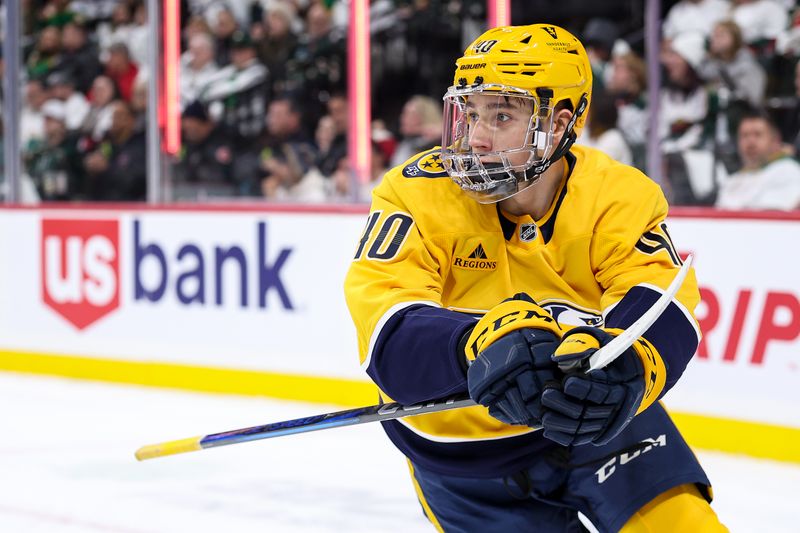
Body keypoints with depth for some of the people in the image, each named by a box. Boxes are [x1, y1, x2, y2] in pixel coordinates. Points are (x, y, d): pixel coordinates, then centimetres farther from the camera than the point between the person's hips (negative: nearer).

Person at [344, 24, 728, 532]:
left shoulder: (618, 196, -15)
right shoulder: (417, 195, -18)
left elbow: (661, 311, -30)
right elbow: (388, 334, -31)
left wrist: (624, 366, -54)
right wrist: (482, 347, -51)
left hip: (602, 419, 1)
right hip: (470, 451, -1)